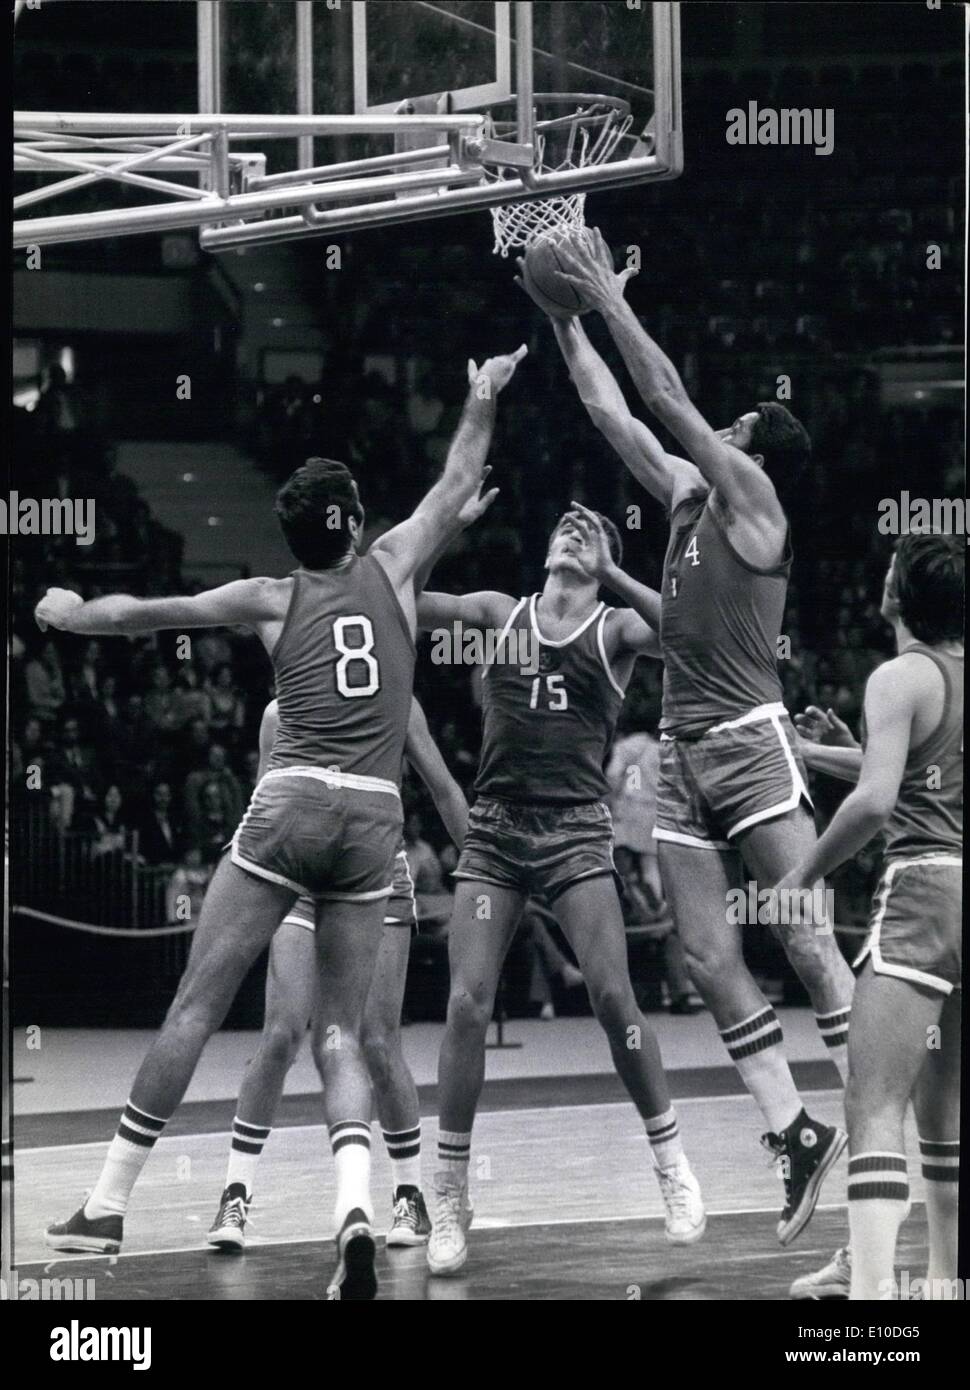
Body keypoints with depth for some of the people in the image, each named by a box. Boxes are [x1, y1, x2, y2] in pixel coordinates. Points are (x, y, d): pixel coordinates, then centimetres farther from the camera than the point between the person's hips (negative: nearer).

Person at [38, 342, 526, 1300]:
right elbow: (459, 485, 28)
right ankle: (355, 1203, -21)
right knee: (339, 1031, 5)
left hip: (291, 804, -2)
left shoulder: (271, 600, 9)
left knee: (196, 1006, 1)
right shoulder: (391, 571, 12)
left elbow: (142, 612, 19)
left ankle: (108, 1205, 0)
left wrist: (70, 613, 37)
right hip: (375, 819, 2)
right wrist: (482, 400, 43)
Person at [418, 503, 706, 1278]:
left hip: (575, 831, -1)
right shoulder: (501, 614, 9)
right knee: (468, 1003, -8)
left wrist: (615, 574, -19)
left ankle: (671, 1162, 6)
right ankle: (449, 1199, -1)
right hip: (494, 830, 2)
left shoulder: (615, 630, 3)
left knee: (612, 994, -12)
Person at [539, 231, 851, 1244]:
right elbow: (612, 413, 20)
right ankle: (795, 1134, 2)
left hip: (751, 743, -8)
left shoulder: (753, 503, -5)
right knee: (711, 962, 0)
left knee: (806, 942, -10)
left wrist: (612, 303, -6)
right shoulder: (687, 497, 15)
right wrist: (570, 321, 18)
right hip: (682, 752, 8)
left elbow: (670, 400, -10)